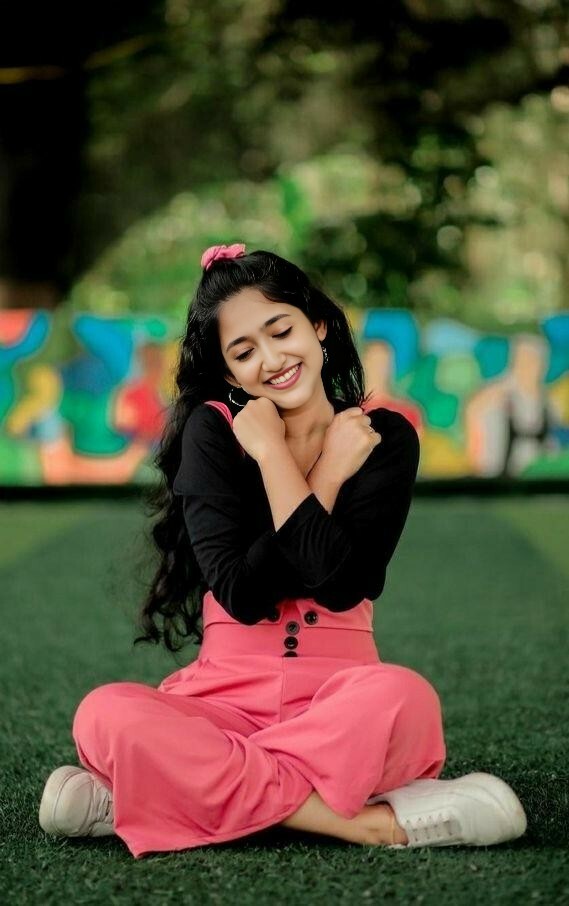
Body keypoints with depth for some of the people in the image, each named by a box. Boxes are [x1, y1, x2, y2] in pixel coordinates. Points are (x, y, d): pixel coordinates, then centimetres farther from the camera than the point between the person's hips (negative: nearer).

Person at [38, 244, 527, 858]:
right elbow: (241, 594, -8)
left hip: (339, 698, -1)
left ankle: (190, 790, -26)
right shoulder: (211, 429, 5)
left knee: (402, 695, -36)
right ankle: (354, 820, -31)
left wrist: (270, 452, -6)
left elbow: (336, 582, -13)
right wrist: (327, 473, -7)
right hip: (225, 696, 1)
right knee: (105, 715, -32)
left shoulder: (383, 438, 3)